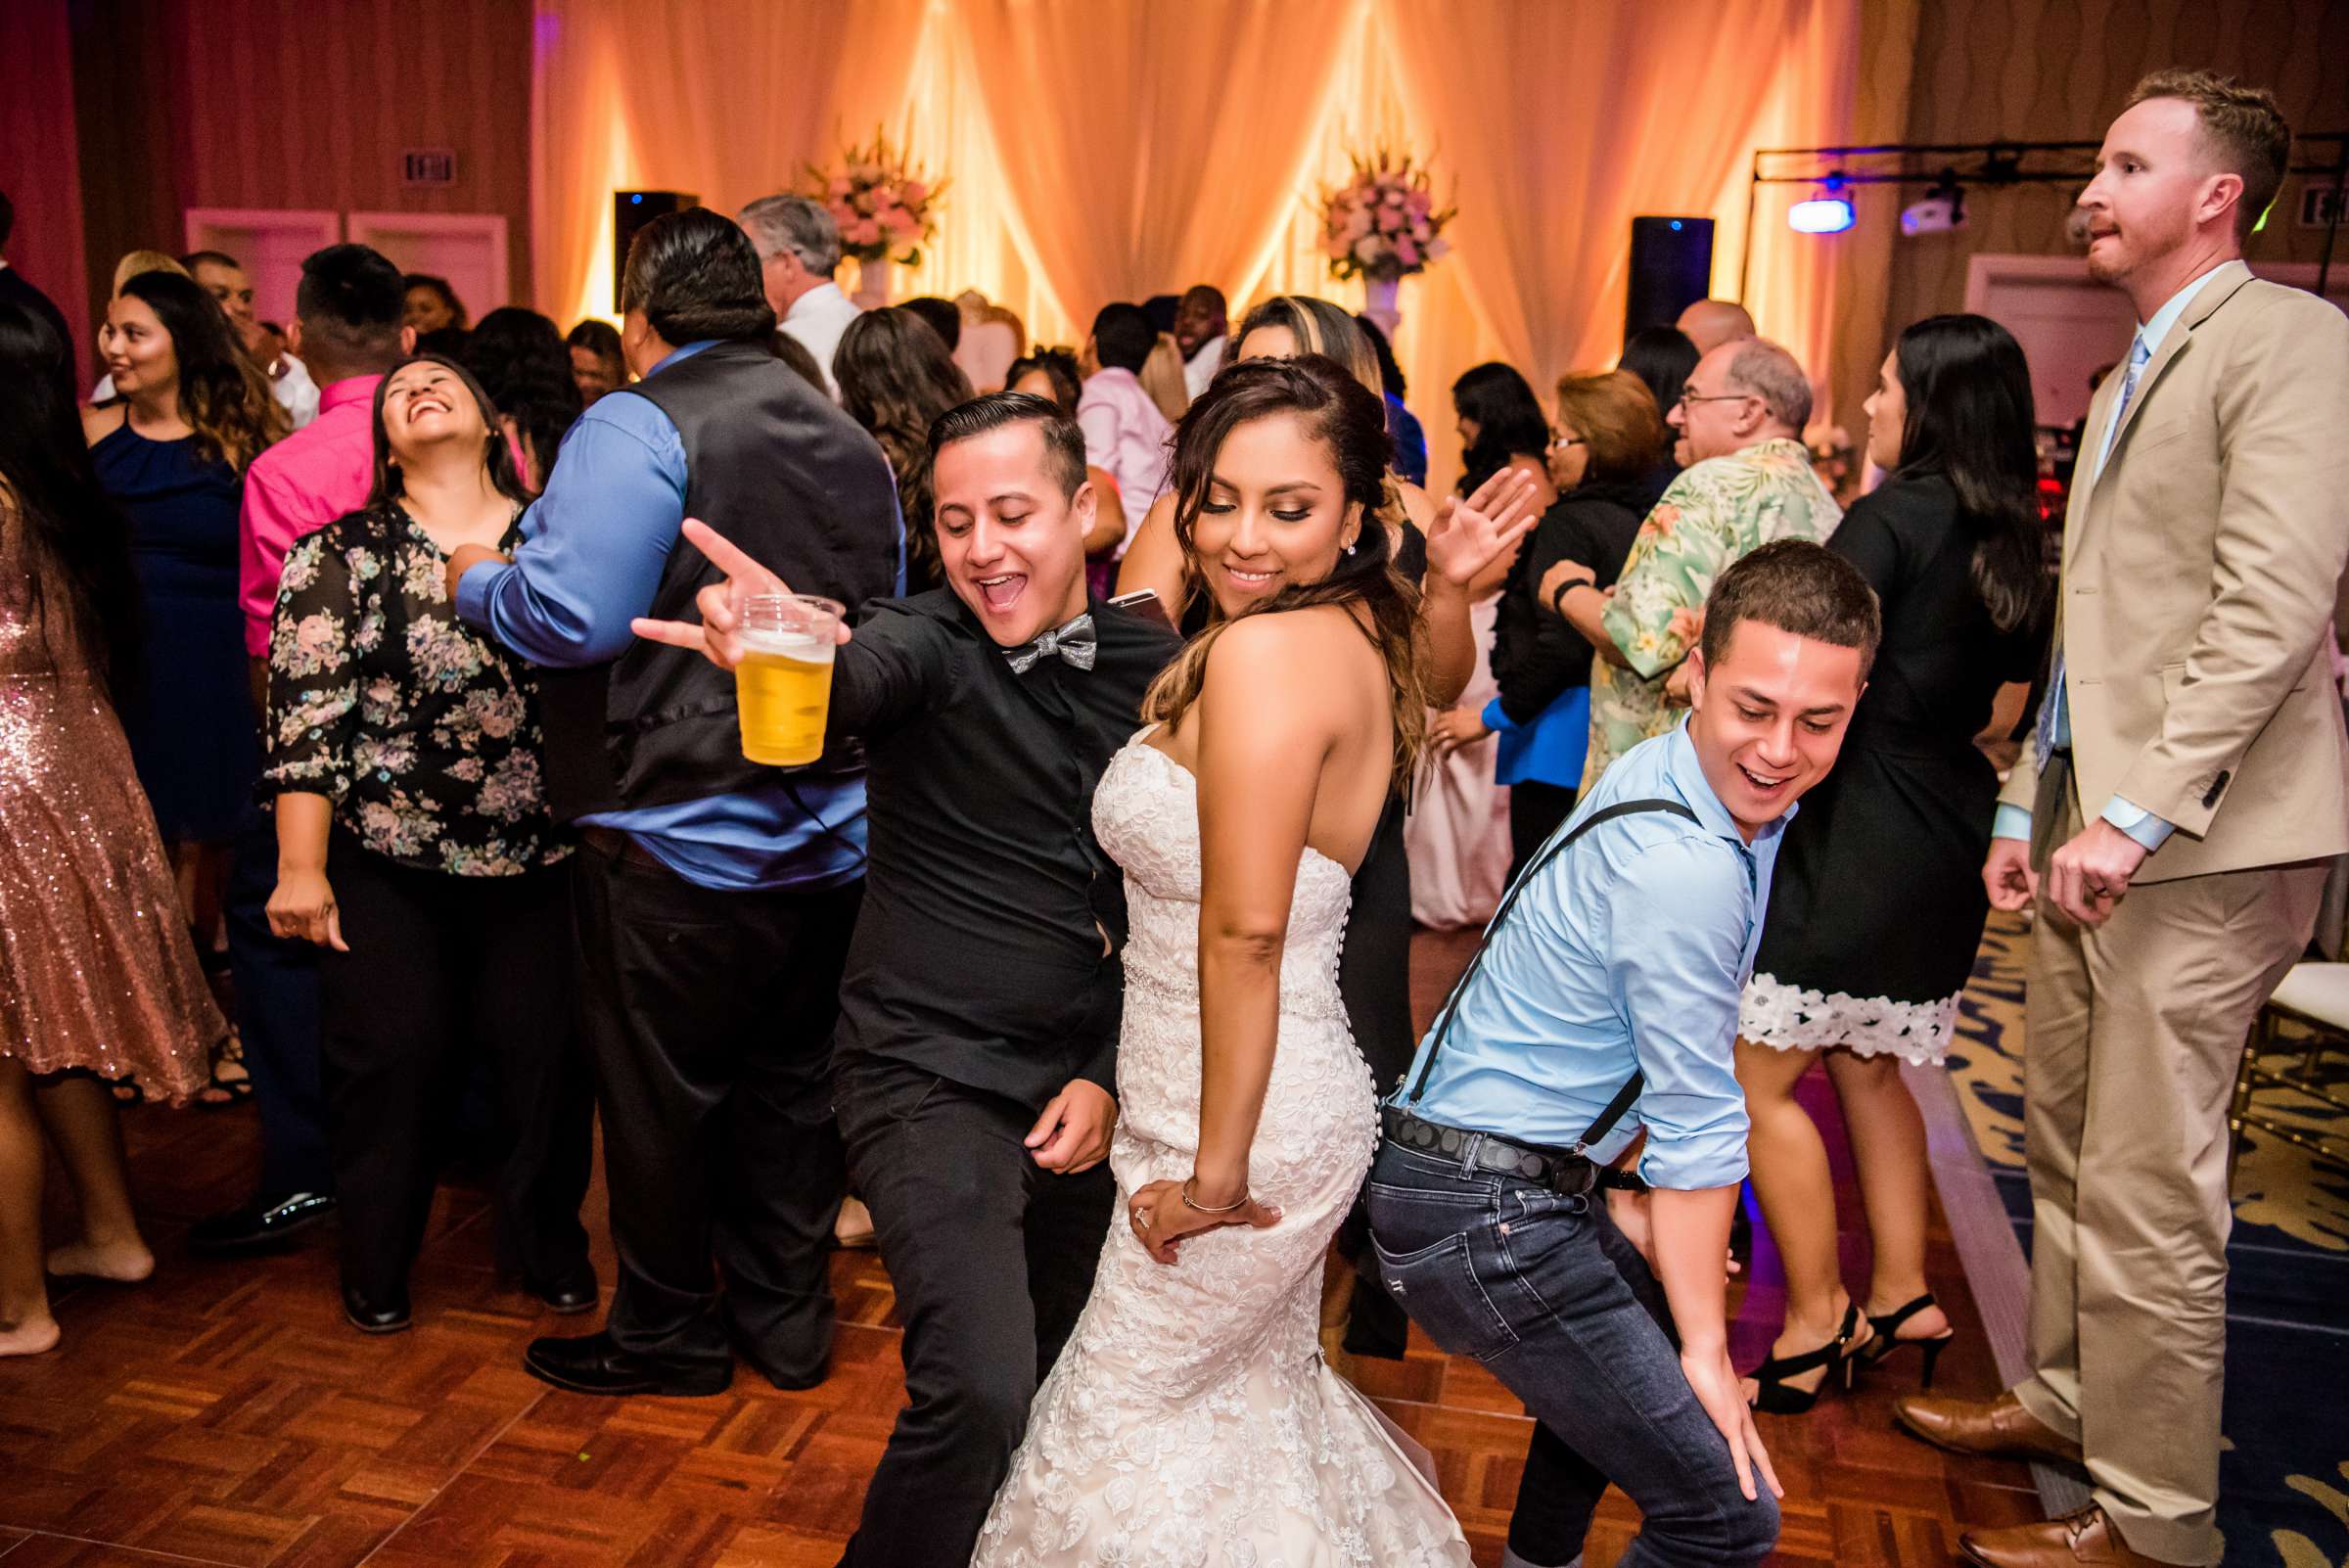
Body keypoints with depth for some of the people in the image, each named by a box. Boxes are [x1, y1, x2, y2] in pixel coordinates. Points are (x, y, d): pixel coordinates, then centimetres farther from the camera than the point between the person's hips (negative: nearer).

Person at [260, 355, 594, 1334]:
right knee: (389, 1060, 4)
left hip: (544, 857, 1)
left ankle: (546, 1246, 27)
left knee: (547, 1055, 5)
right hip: (386, 861, -1)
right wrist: (299, 867, -8)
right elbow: (306, 716, -4)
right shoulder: (342, 554, 1)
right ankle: (376, 1267, 26)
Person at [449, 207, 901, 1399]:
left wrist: (478, 583, -4)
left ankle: (666, 1331, 26)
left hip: (680, 842, -7)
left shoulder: (636, 429, -14)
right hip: (829, 839, 7)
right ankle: (785, 1318, 31)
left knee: (660, 1097, 10)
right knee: (788, 1081, 18)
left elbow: (570, 613, -23)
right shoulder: (851, 441, 11)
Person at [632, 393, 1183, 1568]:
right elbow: (856, 681, -36)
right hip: (932, 1074, -5)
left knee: (1064, 1378, 17)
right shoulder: (928, 643, -11)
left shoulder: (1152, 664, 2)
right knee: (981, 1389, -19)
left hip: (1086, 1084, 5)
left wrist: (1110, 1074, -1)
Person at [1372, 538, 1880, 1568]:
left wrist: (1624, 1194, 15)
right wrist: (1706, 1347, -8)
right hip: (1488, 1219, -11)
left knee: (1645, 1332, 36)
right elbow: (1698, 1125, -18)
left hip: (1539, 1173, 11)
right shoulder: (1686, 868, -26)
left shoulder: (1663, 771, 5)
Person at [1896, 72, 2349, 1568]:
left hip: (2203, 846, -9)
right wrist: (2030, 807, 18)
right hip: (2097, 830, 9)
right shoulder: (2128, 380, 20)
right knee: (2069, 1153, 17)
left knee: (2146, 1196, -2)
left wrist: (2132, 817, -22)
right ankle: (2065, 1398, 34)